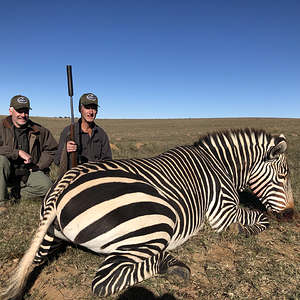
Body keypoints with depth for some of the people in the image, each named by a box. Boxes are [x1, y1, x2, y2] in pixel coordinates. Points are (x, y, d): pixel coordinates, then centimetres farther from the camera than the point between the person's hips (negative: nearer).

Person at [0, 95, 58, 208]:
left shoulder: (38, 130, 3)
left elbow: (51, 148, 12)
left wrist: (38, 166, 3)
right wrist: (19, 152, -26)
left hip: (28, 172, 2)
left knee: (47, 186, -24)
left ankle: (17, 193, 4)